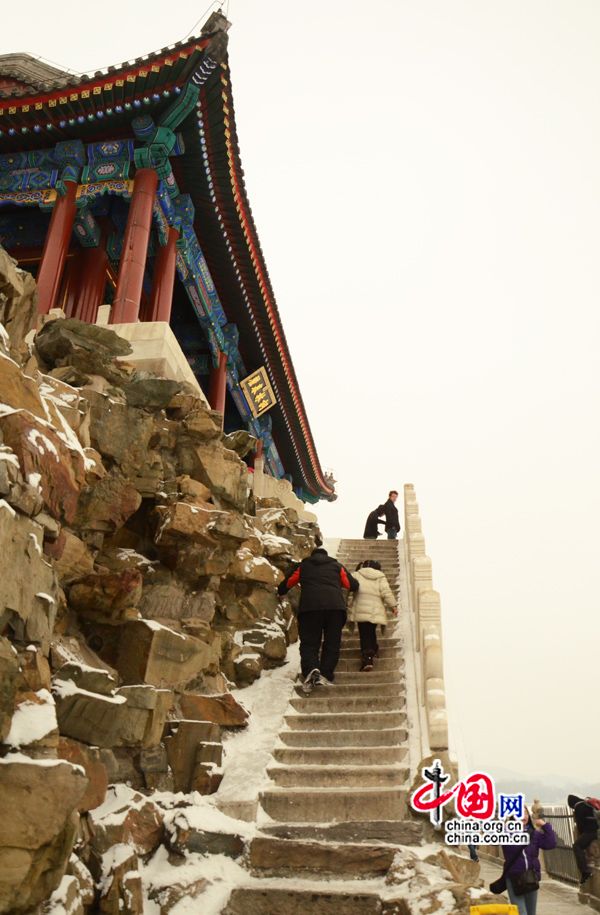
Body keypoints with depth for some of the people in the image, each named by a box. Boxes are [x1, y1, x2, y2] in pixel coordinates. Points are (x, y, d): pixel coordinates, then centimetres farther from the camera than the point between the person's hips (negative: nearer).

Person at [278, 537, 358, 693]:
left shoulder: (303, 566, 23)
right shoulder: (337, 566, 25)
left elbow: (286, 583, 28)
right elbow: (353, 585, 23)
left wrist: (280, 593, 49)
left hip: (309, 607, 0)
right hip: (336, 607, 1)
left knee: (309, 643, 2)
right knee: (332, 644, 7)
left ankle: (311, 670, -22)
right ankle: (325, 675, -8)